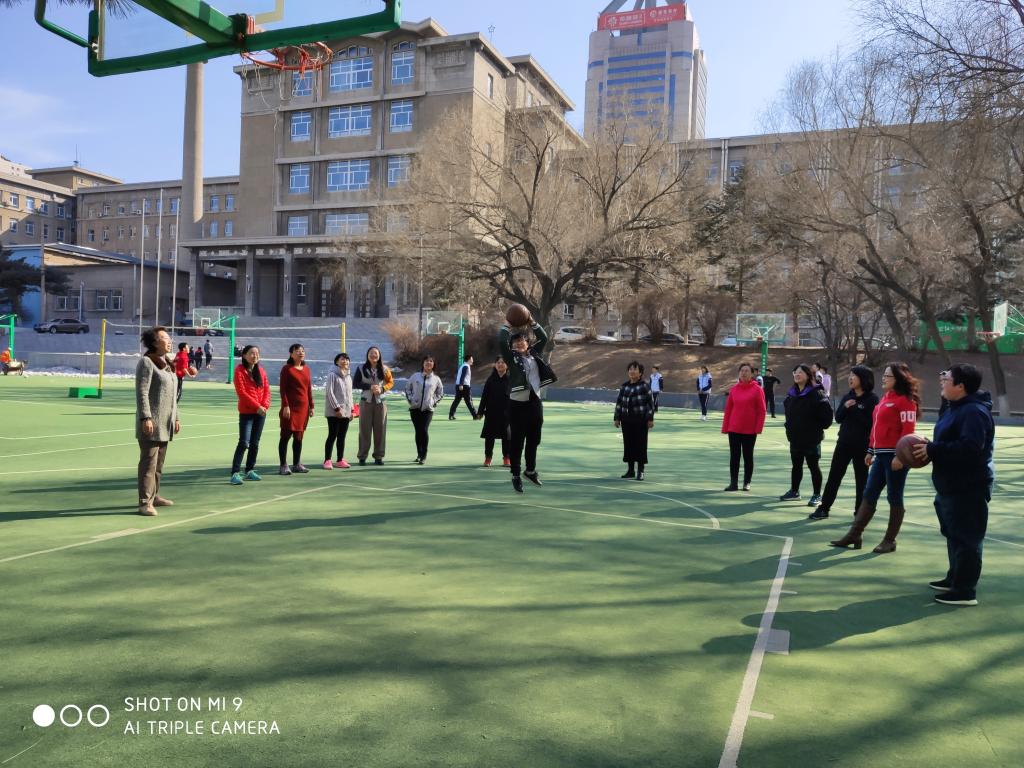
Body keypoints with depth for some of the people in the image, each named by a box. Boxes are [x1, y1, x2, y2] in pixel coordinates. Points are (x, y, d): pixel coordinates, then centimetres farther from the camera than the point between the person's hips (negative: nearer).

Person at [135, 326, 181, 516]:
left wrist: (176, 417, 20)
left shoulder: (167, 364, 16)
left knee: (159, 463, 16)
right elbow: (142, 392, -15)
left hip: (165, 423, 9)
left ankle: (154, 495, 27)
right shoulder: (147, 362, -9)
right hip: (151, 423, -9)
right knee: (149, 462, -6)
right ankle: (145, 503, -3)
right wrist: (145, 417, -21)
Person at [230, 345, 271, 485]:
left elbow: (267, 389, 9)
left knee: (255, 443, 9)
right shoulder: (239, 370, -5)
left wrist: (265, 405, -8)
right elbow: (241, 392, -12)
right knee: (244, 442, -12)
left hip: (261, 412, 5)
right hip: (246, 412, -5)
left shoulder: (261, 371, 11)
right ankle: (235, 473, -10)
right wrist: (257, 406, -17)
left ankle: (250, 470, 19)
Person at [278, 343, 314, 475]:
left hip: (303, 407, 6)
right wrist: (285, 406, -16)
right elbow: (283, 389, -9)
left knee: (299, 437, 11)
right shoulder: (287, 368, -5)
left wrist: (311, 406, 12)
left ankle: (297, 464, 19)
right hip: (291, 407, -6)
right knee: (286, 435, -1)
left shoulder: (306, 368, 12)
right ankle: (283, 466, 3)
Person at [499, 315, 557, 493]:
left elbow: (544, 338, 14)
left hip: (535, 403, 5)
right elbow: (501, 341, -13)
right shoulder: (511, 357, -1)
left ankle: (531, 470, 32)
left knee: (534, 440, 14)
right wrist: (508, 326, -1)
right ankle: (516, 476, 12)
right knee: (517, 442, 1)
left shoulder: (534, 354, 12)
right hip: (517, 404, -5)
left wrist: (532, 323, 7)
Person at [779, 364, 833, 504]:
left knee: (813, 465, 2)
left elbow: (827, 412, -18)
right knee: (796, 465, 16)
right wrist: (790, 427, 14)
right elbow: (788, 410, 23)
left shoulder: (816, 393, -13)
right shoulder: (792, 394, 8)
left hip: (811, 438, -7)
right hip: (795, 437, 7)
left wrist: (819, 427, -11)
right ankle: (794, 491, 28)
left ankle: (817, 495, 12)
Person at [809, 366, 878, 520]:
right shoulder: (847, 396, 8)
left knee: (861, 478, 7)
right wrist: (845, 407, -11)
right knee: (834, 475, 6)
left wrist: (854, 410, -17)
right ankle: (824, 508, 11)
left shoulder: (872, 398, -9)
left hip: (861, 445, -5)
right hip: (844, 442, 5)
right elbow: (838, 418, 7)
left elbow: (872, 422, -15)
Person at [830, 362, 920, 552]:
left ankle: (890, 540, 13)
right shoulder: (885, 398, 17)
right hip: (881, 455, 9)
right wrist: (871, 451, 19)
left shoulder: (905, 400, -11)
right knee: (869, 494, 9)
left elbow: (907, 431, -18)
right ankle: (854, 535, 13)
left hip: (895, 456, -9)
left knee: (894, 497, 2)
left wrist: (899, 455, -22)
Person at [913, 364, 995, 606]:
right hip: (951, 485, 11)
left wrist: (933, 450, -24)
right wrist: (930, 449, 6)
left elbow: (969, 447, -31)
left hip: (968, 488, -11)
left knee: (966, 539, -4)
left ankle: (965, 592, 3)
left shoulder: (974, 411, -19)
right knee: (953, 535, 21)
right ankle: (955, 578, 34)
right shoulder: (956, 408, 15)